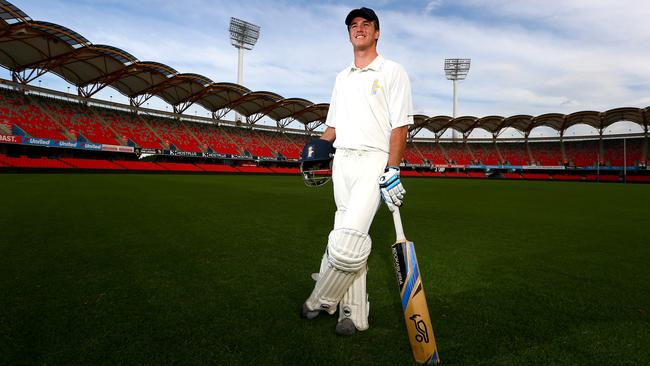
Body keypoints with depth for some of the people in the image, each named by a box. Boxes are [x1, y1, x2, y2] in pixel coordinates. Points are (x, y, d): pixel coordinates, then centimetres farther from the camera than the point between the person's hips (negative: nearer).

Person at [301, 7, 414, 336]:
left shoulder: (392, 71, 5)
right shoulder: (342, 77, 23)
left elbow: (400, 125, -5)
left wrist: (392, 171, -15)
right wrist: (319, 148, 4)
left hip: (374, 160, -6)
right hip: (342, 160, 6)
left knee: (348, 239, -17)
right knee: (350, 238, 5)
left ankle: (321, 301, 4)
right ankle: (354, 314, 15)